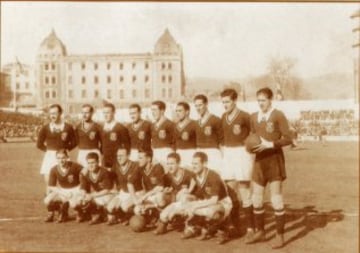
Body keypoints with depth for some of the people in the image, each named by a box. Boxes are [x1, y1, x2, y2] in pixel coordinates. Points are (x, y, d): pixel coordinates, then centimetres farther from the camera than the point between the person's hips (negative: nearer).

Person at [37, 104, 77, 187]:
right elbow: (39, 144, 11)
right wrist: (48, 150, 6)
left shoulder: (68, 127, 0)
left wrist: (65, 149, 0)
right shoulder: (45, 128, 4)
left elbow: (74, 142, 6)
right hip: (49, 157, 2)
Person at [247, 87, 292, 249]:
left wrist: (270, 144, -21)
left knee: (276, 199, -1)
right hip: (259, 160, 6)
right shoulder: (253, 117, 9)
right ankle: (260, 232, 25)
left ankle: (280, 236, 11)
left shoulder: (278, 115, -8)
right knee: (256, 198, 9)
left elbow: (288, 139, -11)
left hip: (274, 160, -6)